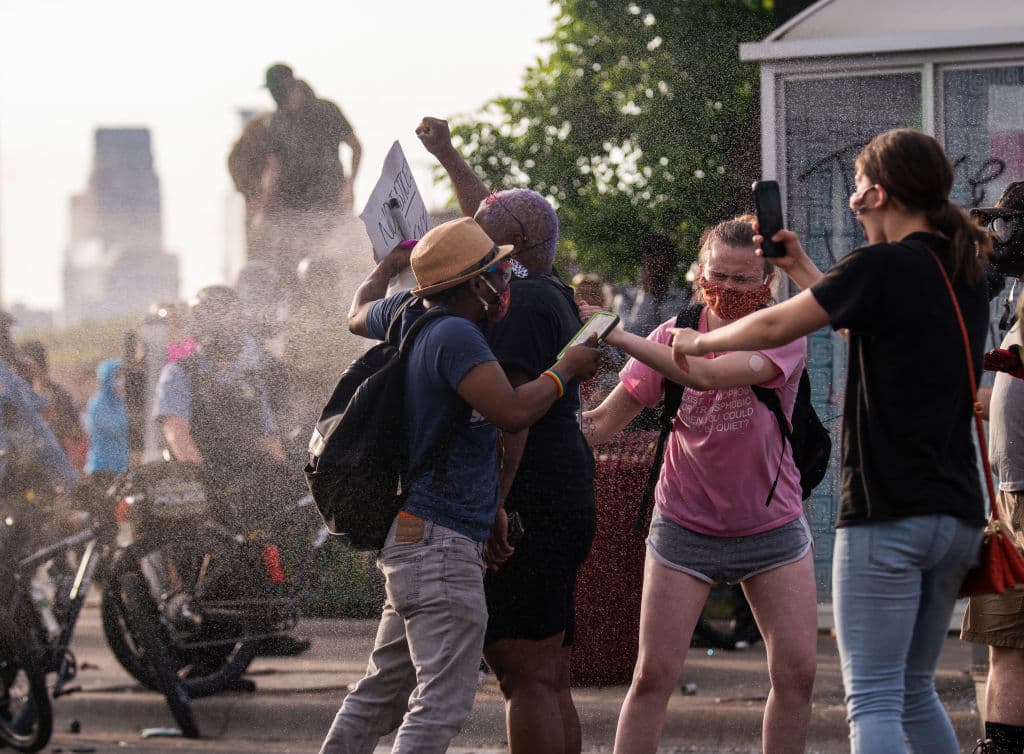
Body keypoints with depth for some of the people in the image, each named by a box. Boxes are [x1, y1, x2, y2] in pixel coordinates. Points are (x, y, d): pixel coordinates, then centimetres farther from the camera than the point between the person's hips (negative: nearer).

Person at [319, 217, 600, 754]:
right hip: (442, 541, -10)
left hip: (410, 536, 10)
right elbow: (513, 411, -23)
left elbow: (358, 317, 31)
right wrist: (565, 370, -6)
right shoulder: (455, 336, -19)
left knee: (385, 688, 17)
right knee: (441, 704, -13)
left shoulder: (407, 315, 9)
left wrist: (386, 268, 49)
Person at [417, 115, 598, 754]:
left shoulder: (521, 304, -11)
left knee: (527, 677, -12)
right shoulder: (553, 294, 17)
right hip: (568, 503, 10)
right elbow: (499, 221, 34)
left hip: (531, 506, -10)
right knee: (551, 680, 12)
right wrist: (447, 155, 44)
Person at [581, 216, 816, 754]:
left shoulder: (782, 335, -12)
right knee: (654, 674, -5)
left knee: (797, 671, -4)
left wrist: (616, 336, -34)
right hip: (685, 524, 0)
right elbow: (604, 421, -9)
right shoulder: (676, 334, -5)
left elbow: (708, 374, -31)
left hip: (771, 525, 0)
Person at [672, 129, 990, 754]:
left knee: (873, 702, -9)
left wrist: (697, 343, 13)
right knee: (916, 694, 18)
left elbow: (772, 329, -5)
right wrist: (804, 270, 32)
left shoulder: (883, 266, -11)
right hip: (958, 515, 8)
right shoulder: (969, 276, 13)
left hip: (888, 514, -8)